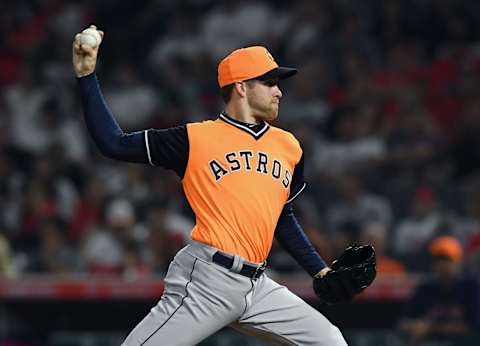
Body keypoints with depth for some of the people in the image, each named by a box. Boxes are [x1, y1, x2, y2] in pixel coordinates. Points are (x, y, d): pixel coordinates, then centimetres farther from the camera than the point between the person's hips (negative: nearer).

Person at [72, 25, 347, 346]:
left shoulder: (288, 147, 17)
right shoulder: (195, 139, 1)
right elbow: (114, 143, 2)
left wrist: (321, 270, 22)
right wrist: (87, 76, -3)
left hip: (258, 287, 6)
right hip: (205, 282, -5)